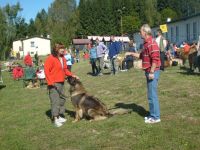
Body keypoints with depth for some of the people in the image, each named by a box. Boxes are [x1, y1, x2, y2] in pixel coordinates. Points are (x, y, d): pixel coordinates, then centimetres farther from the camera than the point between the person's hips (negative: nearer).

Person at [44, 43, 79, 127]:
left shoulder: (62, 58, 13)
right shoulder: (51, 58, -12)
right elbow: (46, 71, -15)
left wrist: (72, 75, 6)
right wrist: (50, 82, -18)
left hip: (61, 83, 9)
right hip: (54, 84, -8)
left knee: (62, 99, 12)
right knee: (55, 100, -8)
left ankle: (60, 116, 24)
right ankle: (55, 119, -4)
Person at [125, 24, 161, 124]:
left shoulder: (151, 43, -16)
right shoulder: (146, 43, 16)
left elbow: (155, 59, -23)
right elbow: (141, 56, 27)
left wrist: (152, 72, -24)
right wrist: (131, 53, 20)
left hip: (152, 72, -10)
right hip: (149, 71, 11)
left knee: (152, 95, -4)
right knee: (151, 94, 15)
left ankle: (155, 117, 5)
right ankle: (153, 114, 25)